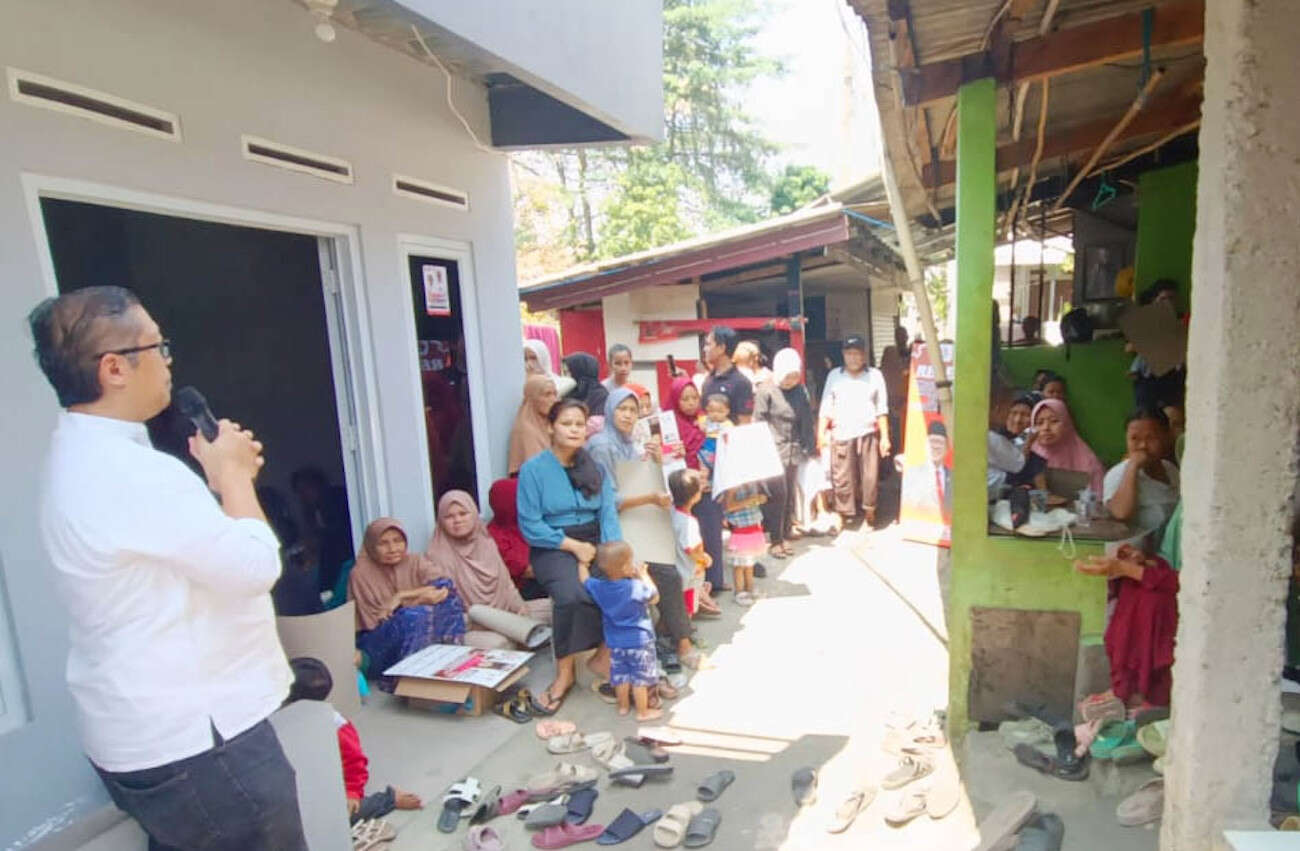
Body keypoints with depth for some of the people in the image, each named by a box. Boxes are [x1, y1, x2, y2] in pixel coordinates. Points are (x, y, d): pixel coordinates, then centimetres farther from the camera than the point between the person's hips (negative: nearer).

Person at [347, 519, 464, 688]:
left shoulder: (416, 562, 4)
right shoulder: (361, 574, -5)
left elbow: (446, 587, -13)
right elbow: (373, 622, -9)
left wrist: (402, 596, -18)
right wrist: (421, 598, -13)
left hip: (419, 638, 4)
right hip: (378, 647, -3)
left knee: (447, 599, -23)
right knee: (414, 615, -34)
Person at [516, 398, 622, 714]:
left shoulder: (594, 467, 8)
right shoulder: (533, 469, -5)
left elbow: (609, 513, 1)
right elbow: (530, 526, -8)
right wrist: (574, 545, -12)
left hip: (594, 540, 4)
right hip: (552, 547, -4)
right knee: (571, 595, -33)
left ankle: (605, 656, -1)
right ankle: (565, 672, -10)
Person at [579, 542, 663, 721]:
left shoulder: (597, 587, -11)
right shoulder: (636, 587, -23)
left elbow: (584, 579, 9)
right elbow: (654, 598, -5)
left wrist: (582, 562, 23)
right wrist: (643, 575, 1)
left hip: (615, 641, 5)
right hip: (639, 640, -5)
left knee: (620, 674, 20)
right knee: (640, 677, 8)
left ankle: (623, 706, 37)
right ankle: (643, 712, 19)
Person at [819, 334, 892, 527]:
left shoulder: (875, 375, 6)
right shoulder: (834, 376, 7)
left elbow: (881, 409, 7)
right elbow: (826, 408, 6)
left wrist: (885, 437, 4)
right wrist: (821, 433, -2)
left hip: (868, 434, 0)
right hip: (841, 435, 0)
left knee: (870, 476, 2)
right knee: (842, 478, 1)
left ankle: (869, 510, 19)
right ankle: (844, 513, 13)